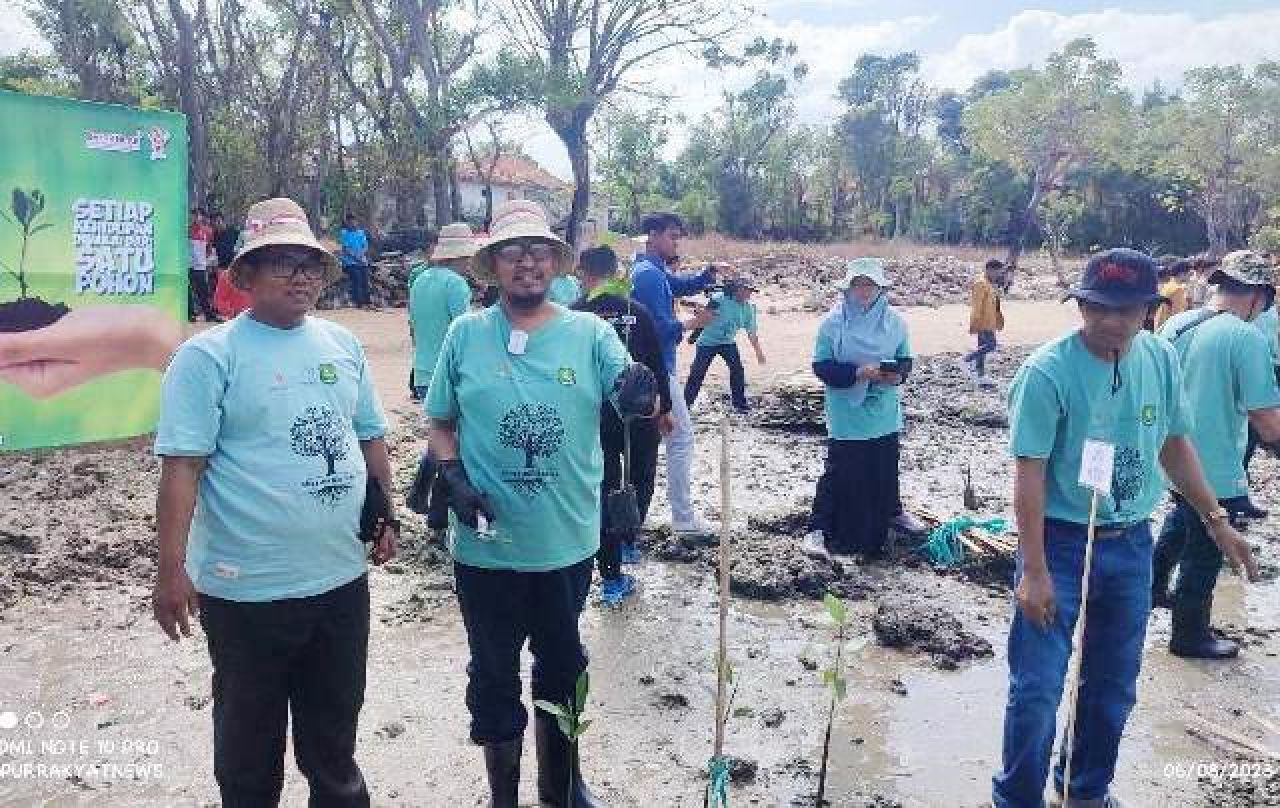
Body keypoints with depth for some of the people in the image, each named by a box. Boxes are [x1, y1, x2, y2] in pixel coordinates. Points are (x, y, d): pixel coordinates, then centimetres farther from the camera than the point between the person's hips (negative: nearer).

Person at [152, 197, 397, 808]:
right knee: (250, 741, 14)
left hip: (341, 577, 5)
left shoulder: (342, 345, 6)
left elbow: (370, 436, 14)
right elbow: (181, 465, -15)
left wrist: (386, 516, 11)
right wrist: (170, 568, -19)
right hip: (249, 590, -5)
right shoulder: (208, 355, -11)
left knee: (335, 733, 22)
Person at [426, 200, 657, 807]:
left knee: (563, 666, 20)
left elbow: (632, 402, -15)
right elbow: (440, 423, 3)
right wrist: (454, 477, -14)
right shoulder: (466, 335, -4)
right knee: (494, 674, 15)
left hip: (568, 541, 1)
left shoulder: (589, 333, -4)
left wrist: (643, 396, -37)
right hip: (486, 545, -1)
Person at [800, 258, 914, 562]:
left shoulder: (895, 321, 1)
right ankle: (818, 531, 3)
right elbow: (821, 366, -9)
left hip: (885, 414, 4)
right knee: (839, 474, -5)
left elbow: (905, 361, 10)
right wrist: (858, 372, -22)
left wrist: (897, 375, -13)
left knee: (884, 473, 17)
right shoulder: (833, 322, -9)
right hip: (847, 416, -4)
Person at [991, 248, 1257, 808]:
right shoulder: (1047, 372, -19)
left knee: (1114, 687, 19)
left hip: (1131, 544, 6)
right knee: (1038, 688, -2)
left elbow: (1174, 445, 12)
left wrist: (1216, 520, 14)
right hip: (1061, 542, -5)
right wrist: (1034, 571, -20)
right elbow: (1029, 474, -19)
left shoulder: (1161, 359, -2)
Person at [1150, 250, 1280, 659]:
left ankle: (1154, 585, 41)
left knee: (1183, 517, 33)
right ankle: (1190, 635, 25)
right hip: (1215, 469, -7)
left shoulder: (1174, 325, -1)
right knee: (1204, 555, 10)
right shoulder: (1247, 338, -22)